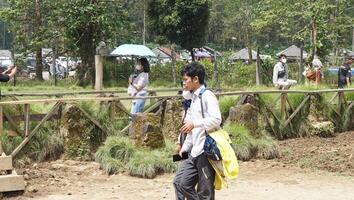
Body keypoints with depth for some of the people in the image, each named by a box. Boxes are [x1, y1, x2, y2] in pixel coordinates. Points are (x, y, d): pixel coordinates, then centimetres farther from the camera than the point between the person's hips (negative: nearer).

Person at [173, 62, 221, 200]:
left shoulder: (207, 96, -8)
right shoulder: (193, 98, 18)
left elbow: (216, 120, -20)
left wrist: (194, 123, -26)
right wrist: (185, 146, 19)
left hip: (207, 152, -9)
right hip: (195, 152, 9)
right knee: (181, 182, 5)